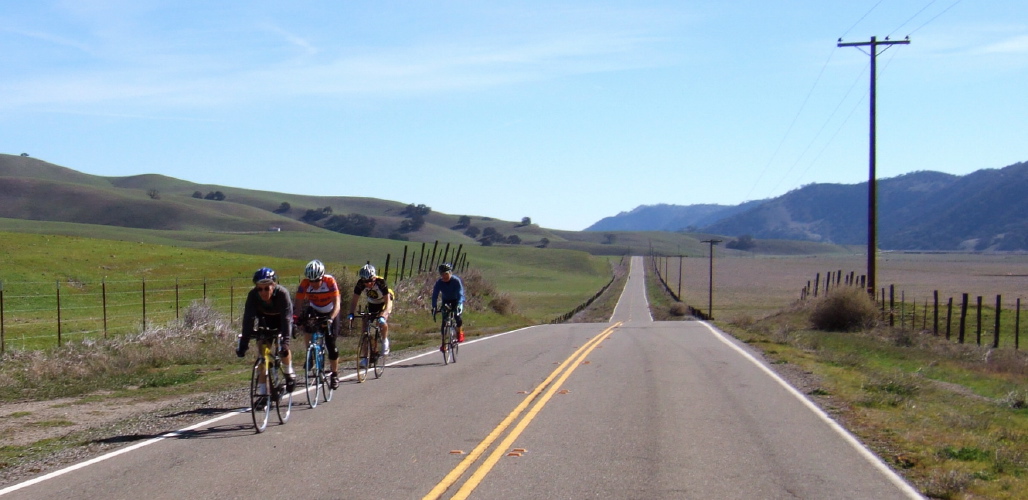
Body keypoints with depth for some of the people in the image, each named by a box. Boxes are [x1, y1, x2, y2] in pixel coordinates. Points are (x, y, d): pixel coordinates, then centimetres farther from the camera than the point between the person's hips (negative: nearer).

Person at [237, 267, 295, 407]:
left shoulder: (282, 293, -37)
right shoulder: (253, 295, -30)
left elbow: (286, 318, -41)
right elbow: (248, 319, -34)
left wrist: (285, 340, -52)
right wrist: (243, 343, -42)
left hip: (281, 318, -2)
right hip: (265, 319, 2)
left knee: (283, 347, -23)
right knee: (262, 349, -11)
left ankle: (289, 373, 7)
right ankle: (262, 391, -7)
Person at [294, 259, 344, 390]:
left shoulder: (329, 281, -31)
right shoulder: (305, 284, -25)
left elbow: (337, 304, -36)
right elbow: (298, 303, -25)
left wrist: (331, 319, -51)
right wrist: (298, 317, -44)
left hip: (330, 312, -2)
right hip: (314, 310, 2)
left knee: (331, 344, -7)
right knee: (308, 326, -31)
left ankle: (334, 374, 14)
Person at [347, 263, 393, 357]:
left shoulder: (380, 282, -35)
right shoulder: (360, 284, -25)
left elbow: (388, 302, -39)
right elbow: (354, 300, -21)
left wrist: (382, 316, -53)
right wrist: (351, 313, -39)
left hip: (383, 303, -4)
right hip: (371, 304, 4)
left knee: (382, 322, -32)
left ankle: (385, 341, -4)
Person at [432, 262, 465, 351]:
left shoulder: (456, 281, -30)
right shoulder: (439, 282, -23)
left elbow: (460, 294, -35)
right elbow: (435, 295, -24)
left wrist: (458, 305, -50)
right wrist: (434, 308, -36)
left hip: (456, 300, -2)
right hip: (446, 301, 2)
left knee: (457, 316, -26)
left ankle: (460, 332, 4)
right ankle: (443, 343, 0)